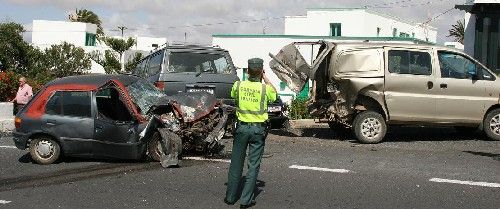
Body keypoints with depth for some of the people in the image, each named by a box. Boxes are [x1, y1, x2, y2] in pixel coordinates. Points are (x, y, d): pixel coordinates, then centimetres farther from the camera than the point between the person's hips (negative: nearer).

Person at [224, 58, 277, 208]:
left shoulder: (238, 85, -7)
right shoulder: (265, 88, -12)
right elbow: (274, 94, 11)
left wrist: (250, 78, 16)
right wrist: (265, 79, 14)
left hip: (241, 127, 2)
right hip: (258, 129, -2)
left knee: (236, 163, 13)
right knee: (253, 165, 5)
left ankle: (230, 197, 20)